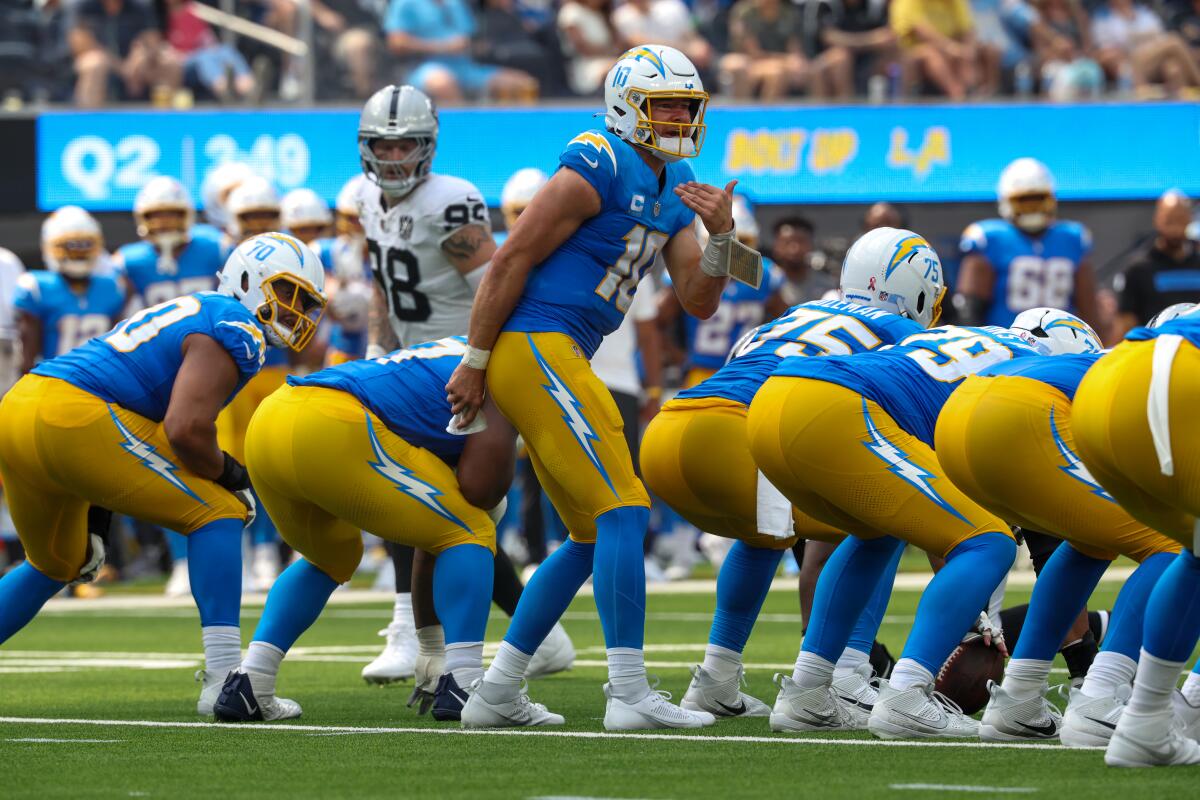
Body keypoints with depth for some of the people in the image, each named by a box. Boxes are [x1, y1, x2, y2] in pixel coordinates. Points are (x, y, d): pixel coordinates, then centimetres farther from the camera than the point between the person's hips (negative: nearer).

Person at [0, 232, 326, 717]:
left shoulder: (191, 315, 28)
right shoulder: (234, 332, -3)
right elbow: (187, 429, -16)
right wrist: (228, 475, 4)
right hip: (75, 421, -10)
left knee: (57, 566, 30)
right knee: (217, 513, -1)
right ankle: (225, 682, -10)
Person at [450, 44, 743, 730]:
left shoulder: (675, 187, 15)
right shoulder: (598, 168, -13)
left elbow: (700, 302, 13)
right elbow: (511, 261, -14)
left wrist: (722, 235, -6)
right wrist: (474, 364, -13)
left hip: (556, 360, 10)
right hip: (534, 346, -10)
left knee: (594, 534, 13)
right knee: (623, 511, -13)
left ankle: (496, 693, 16)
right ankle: (630, 693, -14)